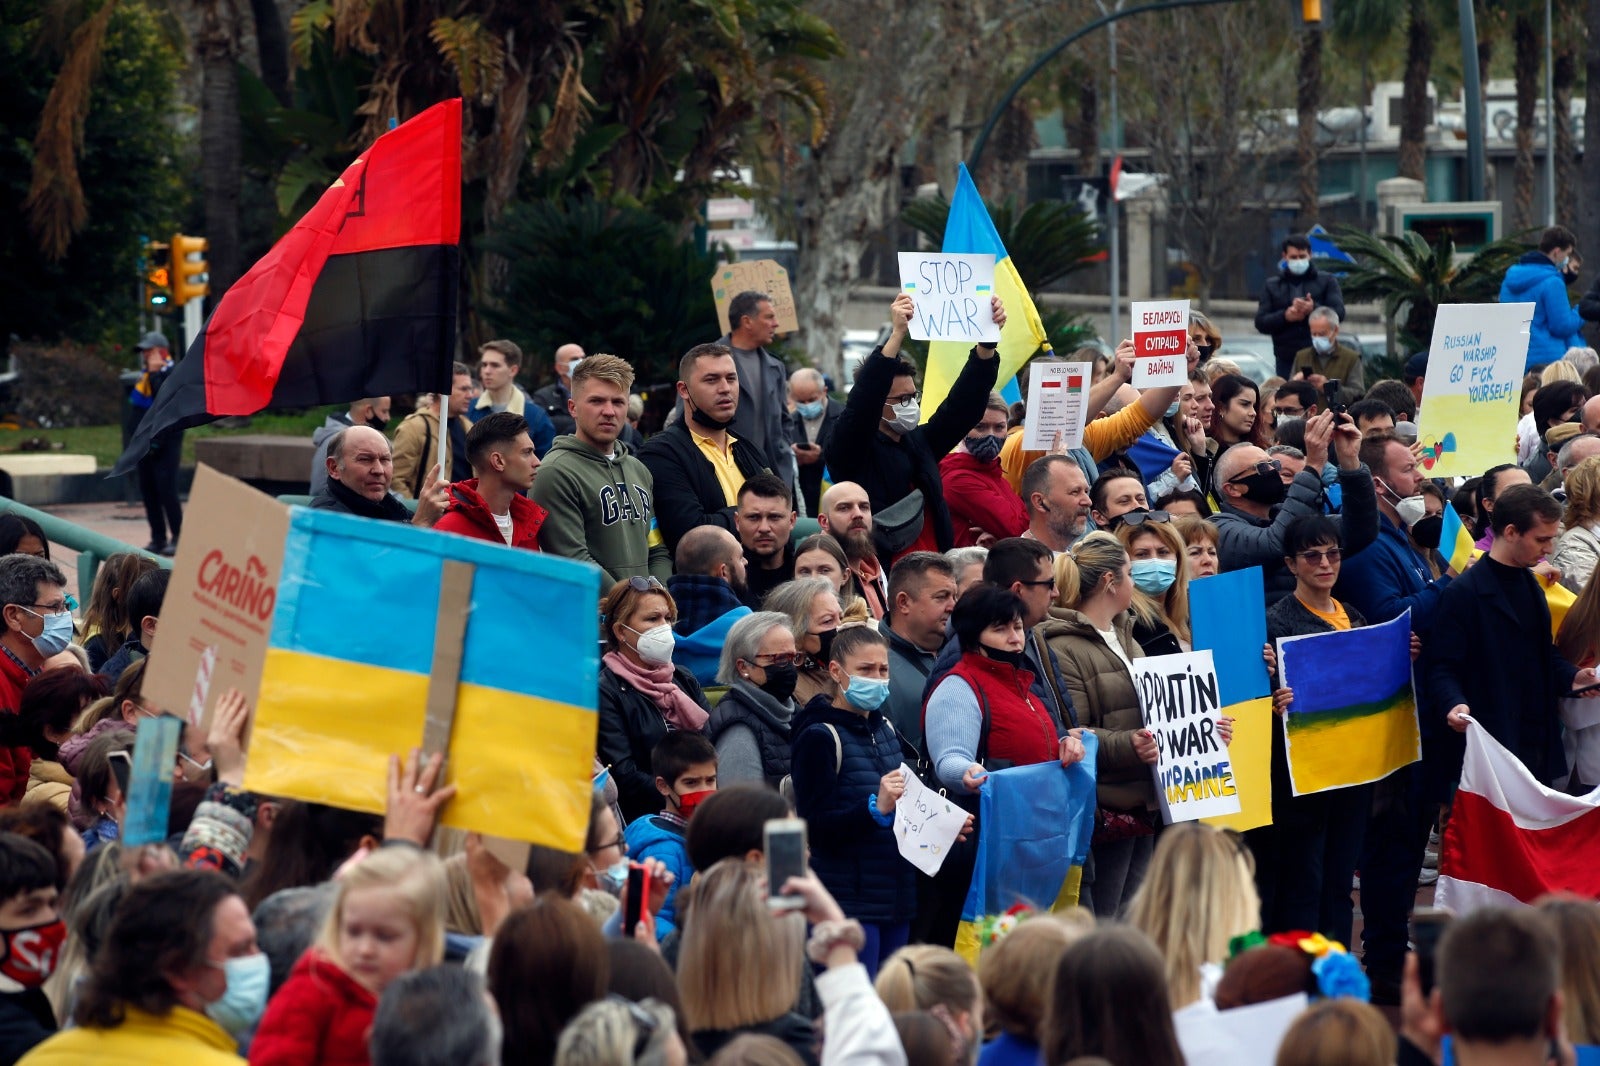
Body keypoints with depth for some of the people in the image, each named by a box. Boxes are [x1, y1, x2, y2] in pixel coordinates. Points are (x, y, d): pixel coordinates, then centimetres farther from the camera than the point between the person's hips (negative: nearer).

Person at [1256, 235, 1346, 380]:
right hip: (1286, 360, 2)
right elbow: (1260, 323, 6)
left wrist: (1314, 309, -20)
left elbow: (1339, 313, -2)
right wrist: (1285, 316, -12)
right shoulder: (1272, 285, 14)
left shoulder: (1327, 281, 10)